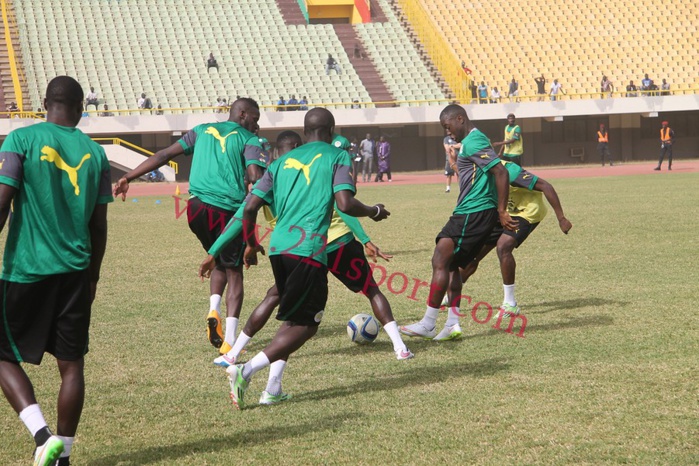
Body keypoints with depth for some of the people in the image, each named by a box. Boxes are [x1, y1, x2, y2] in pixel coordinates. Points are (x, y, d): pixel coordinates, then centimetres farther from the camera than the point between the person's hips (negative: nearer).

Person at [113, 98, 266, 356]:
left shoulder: (202, 130, 18)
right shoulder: (249, 140, 5)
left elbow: (165, 154, 15)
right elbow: (255, 177, -13)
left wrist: (128, 177, 16)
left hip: (197, 208, 5)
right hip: (228, 211, -4)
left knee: (220, 262, 27)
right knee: (234, 272, 7)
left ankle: (213, 310, 3)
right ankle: (229, 341, -1)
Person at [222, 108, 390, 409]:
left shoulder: (283, 161, 18)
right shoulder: (337, 156, 4)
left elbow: (250, 207, 12)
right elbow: (345, 205, -10)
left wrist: (251, 244, 27)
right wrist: (373, 212, 9)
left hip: (278, 248, 6)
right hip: (309, 249, -6)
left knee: (292, 319, 21)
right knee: (305, 325, 1)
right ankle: (245, 371, -15)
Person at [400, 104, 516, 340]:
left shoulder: (473, 143, -15)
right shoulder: (474, 140, 18)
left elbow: (501, 172, -23)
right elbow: (495, 174, 25)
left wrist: (501, 212, -21)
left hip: (472, 213, -11)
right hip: (471, 213, 11)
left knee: (440, 261, -9)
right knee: (451, 265, 13)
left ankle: (428, 325, -7)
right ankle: (452, 324, 12)